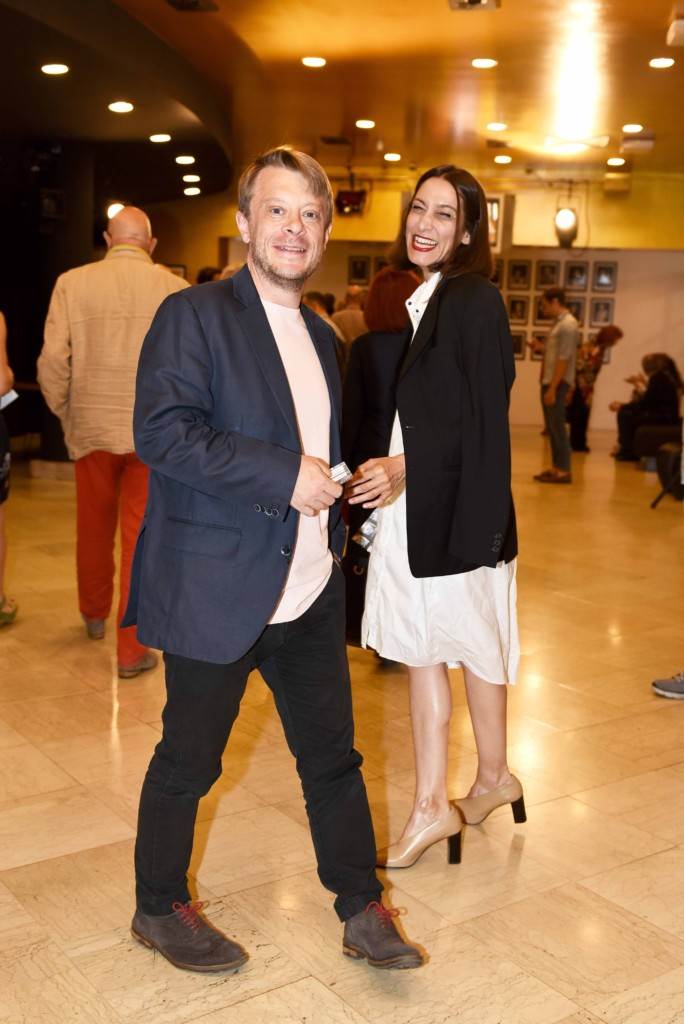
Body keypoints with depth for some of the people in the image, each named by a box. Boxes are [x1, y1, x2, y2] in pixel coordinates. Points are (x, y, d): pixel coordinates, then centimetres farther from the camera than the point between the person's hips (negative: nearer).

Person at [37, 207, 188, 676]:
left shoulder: (72, 283, -4)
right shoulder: (175, 289, -6)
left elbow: (53, 361, -7)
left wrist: (65, 413, 8)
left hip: (93, 428, 2)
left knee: (94, 529, 21)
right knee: (141, 540, 6)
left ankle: (94, 614, 43)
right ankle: (132, 651, 10)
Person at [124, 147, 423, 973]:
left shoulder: (321, 337, 14)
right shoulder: (194, 316, -10)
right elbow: (161, 431, -23)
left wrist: (341, 487, 7)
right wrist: (285, 474, -24)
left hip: (310, 594, 7)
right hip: (215, 592, -6)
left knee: (333, 756, 14)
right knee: (188, 761, 11)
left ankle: (362, 911, 30)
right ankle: (159, 910, 33)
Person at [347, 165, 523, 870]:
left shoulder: (475, 301, -11)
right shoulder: (420, 302, 13)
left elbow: (485, 422, -16)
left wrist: (404, 467, -24)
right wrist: (384, 474, 9)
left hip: (458, 507, -8)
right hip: (411, 506, 8)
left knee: (470, 645, 7)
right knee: (420, 650, 10)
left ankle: (492, 777, 29)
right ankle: (430, 807, 20)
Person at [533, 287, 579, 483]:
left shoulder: (568, 325, -13)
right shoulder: (558, 323, 16)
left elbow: (563, 359, -19)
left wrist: (553, 388, -22)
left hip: (557, 383, -9)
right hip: (548, 381, 9)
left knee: (557, 426, -7)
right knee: (551, 426, 11)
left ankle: (564, 471, -4)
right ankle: (556, 467, 15)